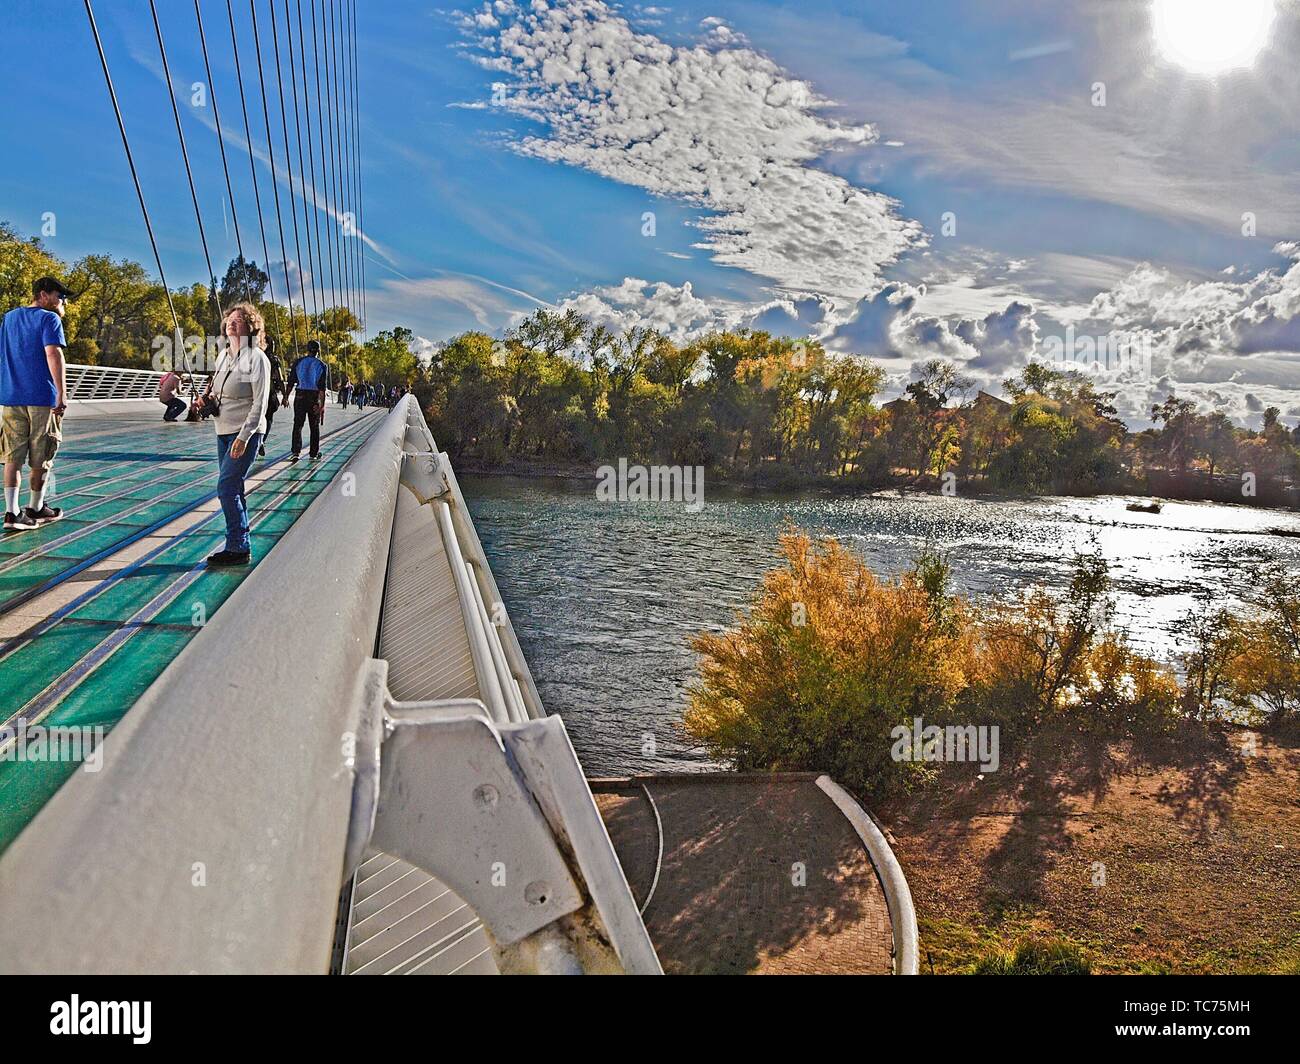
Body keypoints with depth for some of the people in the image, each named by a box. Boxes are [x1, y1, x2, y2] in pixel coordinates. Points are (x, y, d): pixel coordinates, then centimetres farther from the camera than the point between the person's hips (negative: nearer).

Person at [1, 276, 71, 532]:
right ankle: (36, 509, 20)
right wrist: (62, 393, -20)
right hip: (42, 397, -5)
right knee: (41, 458, 9)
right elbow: (53, 354, -16)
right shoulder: (49, 319, -4)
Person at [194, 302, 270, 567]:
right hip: (223, 431, 8)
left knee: (226, 487, -11)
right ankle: (242, 545, 20)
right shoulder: (223, 354, 11)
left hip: (246, 433, -8)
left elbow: (260, 404, -16)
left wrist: (244, 436, -20)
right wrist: (208, 399, 2)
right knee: (233, 489, 11)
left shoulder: (256, 357, -12)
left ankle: (238, 548, -2)